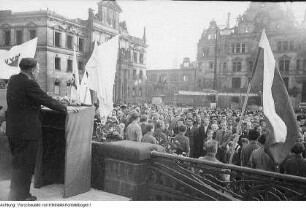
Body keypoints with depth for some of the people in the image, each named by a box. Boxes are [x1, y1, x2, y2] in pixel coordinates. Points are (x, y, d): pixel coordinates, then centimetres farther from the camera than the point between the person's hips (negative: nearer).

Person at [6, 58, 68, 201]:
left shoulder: (13, 80, 8)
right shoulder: (29, 84, -20)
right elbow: (47, 101, -16)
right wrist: (66, 108, -3)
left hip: (13, 130, 10)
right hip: (27, 132, -9)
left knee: (18, 164, 20)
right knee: (24, 166, 5)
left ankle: (22, 194, 34)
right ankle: (18, 197, 17)